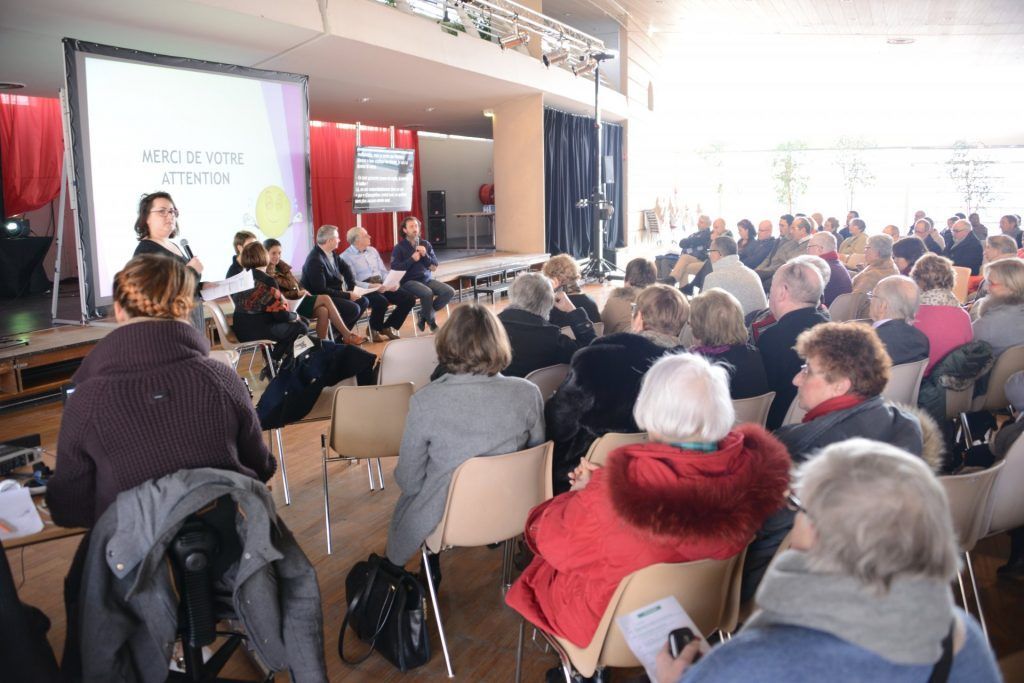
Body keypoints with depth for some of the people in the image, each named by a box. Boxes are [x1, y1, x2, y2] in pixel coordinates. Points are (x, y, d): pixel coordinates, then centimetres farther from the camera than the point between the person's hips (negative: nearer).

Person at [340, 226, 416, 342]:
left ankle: (388, 327, 4)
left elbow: (383, 271, 18)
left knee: (409, 299, -12)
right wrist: (371, 286, -26)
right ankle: (374, 330, -7)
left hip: (381, 285, 7)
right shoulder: (346, 257, -3)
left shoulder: (372, 250, 19)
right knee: (381, 302, -37)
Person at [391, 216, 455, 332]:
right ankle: (431, 320, -7)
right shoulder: (399, 247, -1)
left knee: (449, 292, -18)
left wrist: (425, 255, -9)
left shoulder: (426, 244, 11)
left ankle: (424, 315, -2)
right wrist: (412, 259, -14)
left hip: (427, 279, 5)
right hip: (409, 281, -5)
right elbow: (394, 268, -10)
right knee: (427, 293, -35)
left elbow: (434, 267, 8)